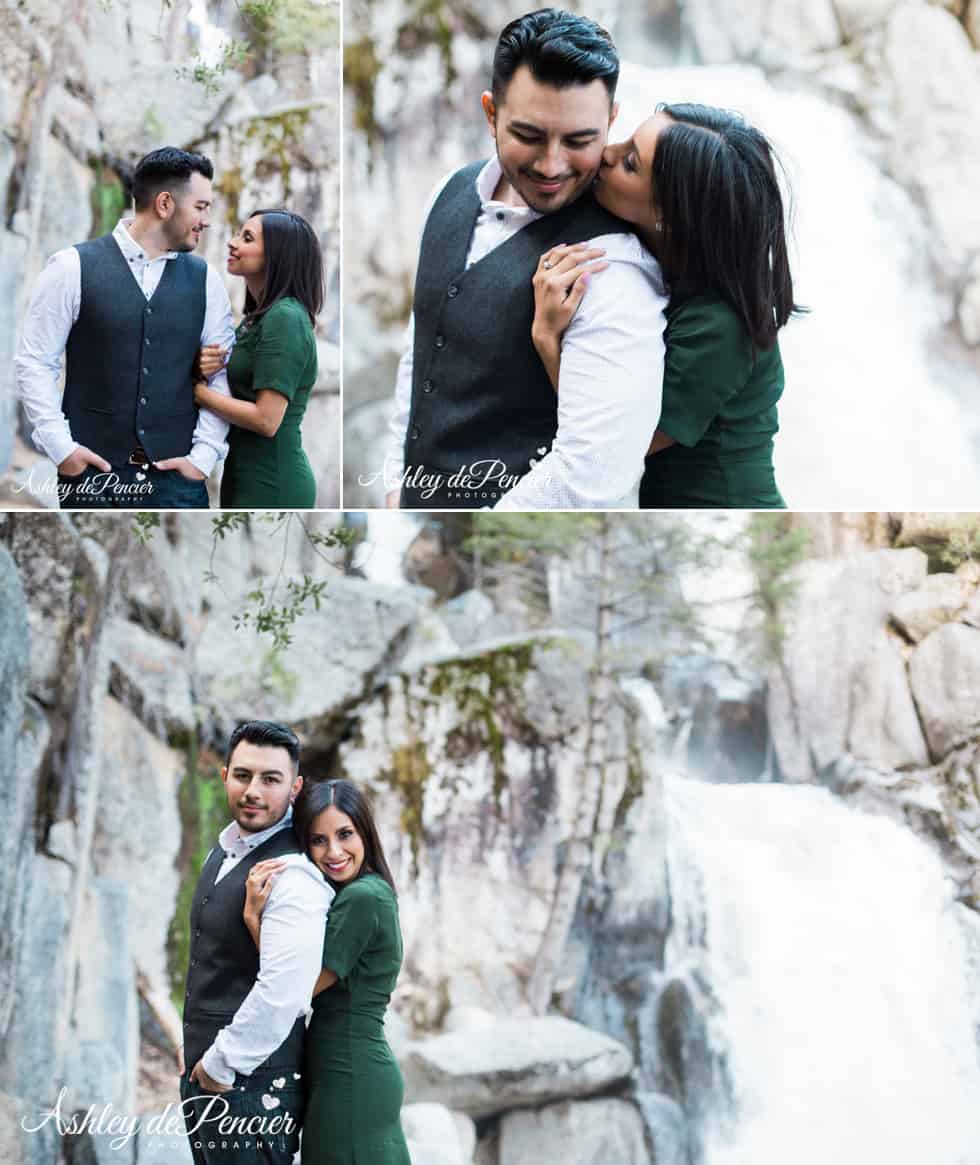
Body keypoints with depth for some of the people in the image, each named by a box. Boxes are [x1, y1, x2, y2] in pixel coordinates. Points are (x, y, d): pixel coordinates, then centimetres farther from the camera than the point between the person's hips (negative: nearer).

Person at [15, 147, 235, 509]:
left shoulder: (205, 280, 7)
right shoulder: (73, 267, -1)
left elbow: (222, 374, 7)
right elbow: (35, 362, 0)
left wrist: (203, 455, -3)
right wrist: (60, 447, -7)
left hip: (177, 477, 2)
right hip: (93, 472, -2)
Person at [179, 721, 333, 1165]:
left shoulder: (294, 876, -20)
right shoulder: (223, 849, 9)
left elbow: (282, 993, -28)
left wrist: (221, 1066, -19)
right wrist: (196, 1052, 18)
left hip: (252, 1084, -9)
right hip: (202, 1072, 9)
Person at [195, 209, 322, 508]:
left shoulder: (285, 318, -16)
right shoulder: (256, 317, 11)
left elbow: (266, 420, -22)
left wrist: (197, 390, -13)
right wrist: (204, 369, -8)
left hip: (271, 485, -9)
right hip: (245, 477, 9)